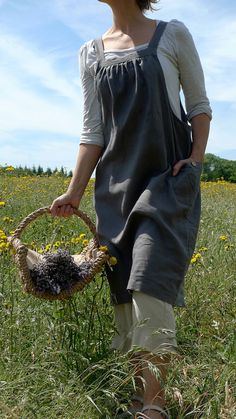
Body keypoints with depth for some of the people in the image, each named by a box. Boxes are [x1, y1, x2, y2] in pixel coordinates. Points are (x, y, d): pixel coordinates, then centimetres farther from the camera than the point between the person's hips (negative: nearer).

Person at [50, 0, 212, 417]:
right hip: (117, 183, 4)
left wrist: (196, 159, -8)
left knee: (149, 281, -16)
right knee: (123, 286, 4)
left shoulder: (173, 34, 3)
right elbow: (92, 130, 7)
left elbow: (199, 105, 7)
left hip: (168, 178, -4)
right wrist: (74, 192, -2)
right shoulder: (90, 53, 12)